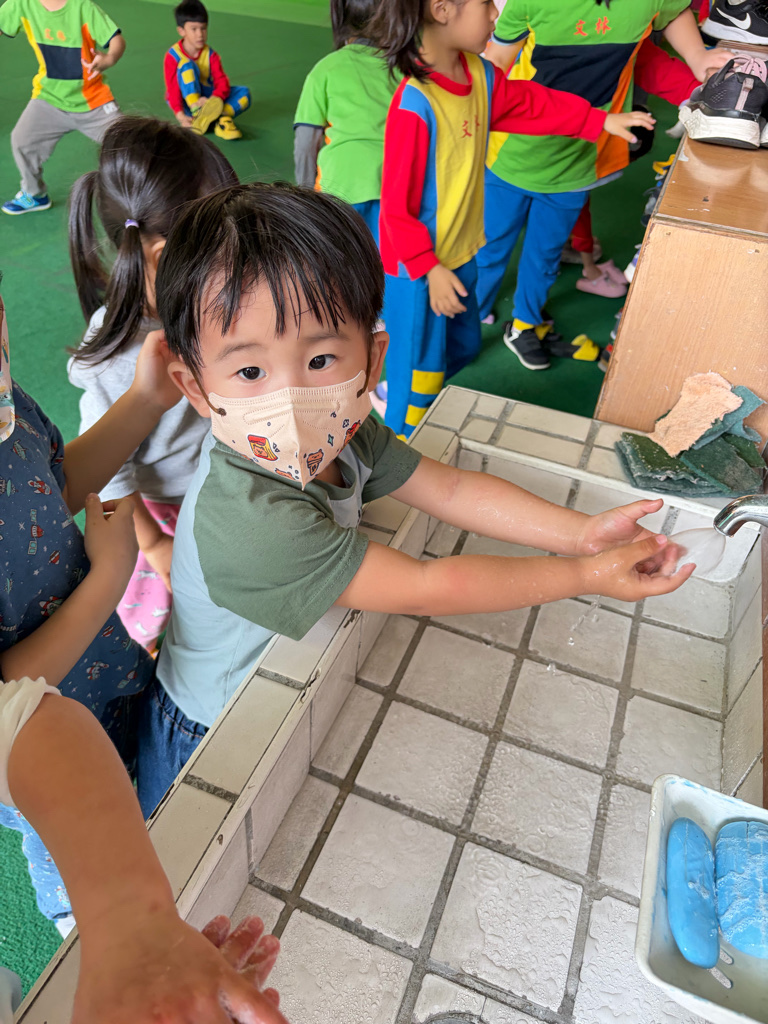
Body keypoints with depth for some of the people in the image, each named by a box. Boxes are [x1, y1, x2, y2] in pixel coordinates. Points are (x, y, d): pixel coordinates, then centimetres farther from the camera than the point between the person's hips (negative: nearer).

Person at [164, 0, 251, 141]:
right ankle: (197, 115, -44)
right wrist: (180, 115, -35)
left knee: (244, 93, -15)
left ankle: (220, 118, -38)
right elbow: (173, 88, -18)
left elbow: (222, 82, -14)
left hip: (206, 99, 3)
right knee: (187, 66, -29)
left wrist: (214, 100, -37)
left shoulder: (210, 55, -2)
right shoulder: (173, 56, -11)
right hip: (187, 102, -3)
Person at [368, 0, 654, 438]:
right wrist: (430, 270, -22)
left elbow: (532, 103, 16)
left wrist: (601, 120, 17)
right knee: (420, 366, 7)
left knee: (463, 348, 23)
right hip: (418, 269, -9)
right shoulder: (415, 104, -27)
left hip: (460, 254, 9)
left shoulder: (480, 75, -1)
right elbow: (397, 205, -23)